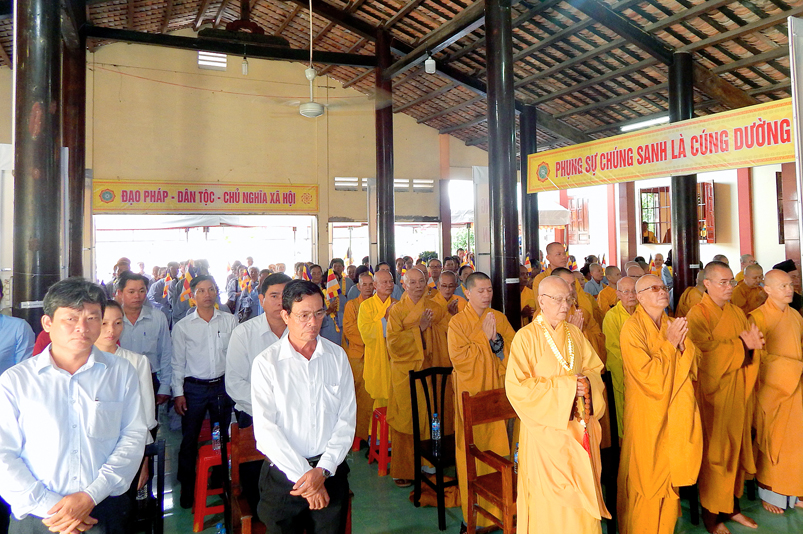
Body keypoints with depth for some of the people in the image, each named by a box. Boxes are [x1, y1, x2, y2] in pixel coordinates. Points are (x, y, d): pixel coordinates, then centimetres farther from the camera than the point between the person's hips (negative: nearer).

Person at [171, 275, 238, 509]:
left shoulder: (230, 320, 1)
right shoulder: (182, 326, -1)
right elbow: (177, 362, 1)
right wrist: (178, 393, -3)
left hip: (223, 385, 1)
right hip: (194, 387, -1)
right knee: (189, 439, 7)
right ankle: (187, 488, 24)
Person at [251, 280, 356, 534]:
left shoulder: (337, 356, 0)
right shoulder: (266, 363, -8)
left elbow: (347, 419, -2)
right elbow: (265, 429, -12)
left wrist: (323, 469, -12)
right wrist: (303, 475, -14)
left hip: (331, 472, 2)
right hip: (284, 474, -2)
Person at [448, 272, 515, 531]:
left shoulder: (500, 318, 8)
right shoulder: (458, 322, -3)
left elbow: (514, 349, 2)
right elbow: (459, 358, -14)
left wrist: (496, 339, -15)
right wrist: (485, 338, -13)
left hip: (497, 391, 3)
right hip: (471, 393, -3)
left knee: (498, 444, 6)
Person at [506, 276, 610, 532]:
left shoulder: (575, 334, 7)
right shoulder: (526, 337, -10)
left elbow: (595, 369, 12)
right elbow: (516, 386, -15)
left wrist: (587, 382, -11)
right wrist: (564, 385, -18)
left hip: (579, 426, 5)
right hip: (546, 428, -5)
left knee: (582, 490, 11)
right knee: (550, 499, 1)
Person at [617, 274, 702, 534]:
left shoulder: (672, 325, 6)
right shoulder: (632, 328, -15)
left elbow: (693, 368, 3)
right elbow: (647, 374, -20)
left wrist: (683, 341, -13)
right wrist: (669, 344, -18)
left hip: (675, 414, 6)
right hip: (648, 417, -6)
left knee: (669, 476, 16)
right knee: (647, 479, 5)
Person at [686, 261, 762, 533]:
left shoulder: (737, 313, 11)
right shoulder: (697, 315, -11)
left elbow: (750, 346, 10)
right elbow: (706, 352, -21)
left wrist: (753, 344, -13)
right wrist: (740, 345, -13)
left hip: (738, 392, 6)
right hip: (713, 393, -6)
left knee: (736, 448, 13)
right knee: (714, 453, 1)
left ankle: (732, 506, 27)